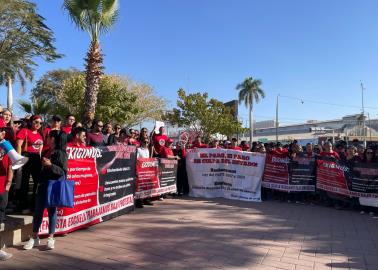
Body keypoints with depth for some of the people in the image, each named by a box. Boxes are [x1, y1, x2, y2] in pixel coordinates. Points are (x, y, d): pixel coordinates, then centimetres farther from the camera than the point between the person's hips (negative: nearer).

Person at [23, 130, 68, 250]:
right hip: (43, 185, 7)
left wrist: (50, 165, -26)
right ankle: (34, 238, 20)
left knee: (52, 211, 3)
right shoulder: (48, 152, 11)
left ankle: (51, 238, 16)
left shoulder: (61, 153, -11)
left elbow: (63, 172, -16)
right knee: (38, 211, 9)